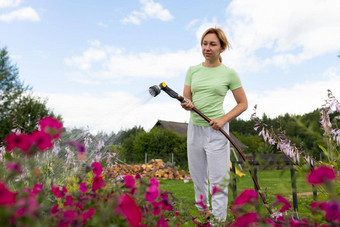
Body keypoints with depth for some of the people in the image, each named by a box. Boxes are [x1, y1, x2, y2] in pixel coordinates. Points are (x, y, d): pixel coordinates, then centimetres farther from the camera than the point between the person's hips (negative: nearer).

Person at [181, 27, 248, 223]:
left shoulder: (229, 73, -3)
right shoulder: (193, 70, 7)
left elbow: (243, 104, 1)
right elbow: (186, 99, 9)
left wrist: (224, 119, -13)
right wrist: (187, 105, -15)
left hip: (216, 130, -4)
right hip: (194, 128, 4)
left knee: (218, 179, 0)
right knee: (197, 176, 15)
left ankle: (219, 219, 14)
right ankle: (203, 212, 35)